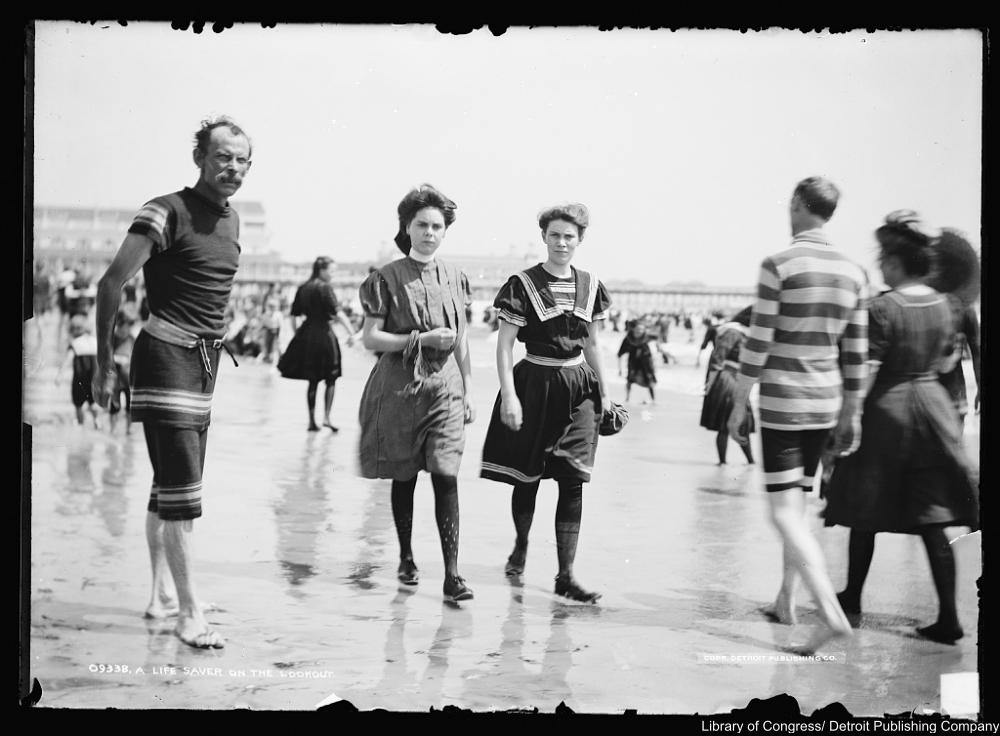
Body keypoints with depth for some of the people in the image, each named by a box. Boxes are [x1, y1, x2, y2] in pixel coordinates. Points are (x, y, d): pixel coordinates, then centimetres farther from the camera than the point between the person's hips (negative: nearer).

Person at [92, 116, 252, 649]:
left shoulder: (232, 220, 12)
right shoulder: (167, 213, -12)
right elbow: (111, 283, -15)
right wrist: (104, 363, -11)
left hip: (205, 360, 8)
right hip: (166, 355, -8)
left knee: (169, 486, 15)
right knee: (182, 490, -11)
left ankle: (162, 595, 25)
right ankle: (189, 615, -7)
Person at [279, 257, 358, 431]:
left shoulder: (303, 289, 9)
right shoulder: (325, 288, -10)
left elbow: (294, 314, 12)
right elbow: (338, 312, -18)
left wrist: (296, 332, 22)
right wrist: (351, 333, -19)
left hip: (306, 334, 6)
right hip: (324, 333, -6)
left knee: (312, 381, 11)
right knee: (330, 379, 4)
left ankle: (312, 421, 12)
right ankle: (326, 417, -4)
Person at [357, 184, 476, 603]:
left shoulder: (454, 279, 9)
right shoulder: (387, 278, -2)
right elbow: (370, 338, -5)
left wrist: (468, 390, 12)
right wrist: (422, 338, -15)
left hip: (445, 387, 2)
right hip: (399, 386, -2)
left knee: (446, 476, -9)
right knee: (403, 477, 8)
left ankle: (452, 574, -10)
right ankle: (406, 559, 27)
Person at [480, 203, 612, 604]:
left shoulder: (590, 285, 7)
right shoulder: (522, 285, -6)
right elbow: (504, 345, -7)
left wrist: (604, 391, 17)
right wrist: (508, 395, -15)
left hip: (578, 386, 3)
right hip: (534, 383, -3)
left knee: (572, 480, -5)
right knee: (528, 476, 7)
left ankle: (566, 575, -3)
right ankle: (521, 545, 36)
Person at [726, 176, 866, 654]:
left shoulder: (778, 266, -11)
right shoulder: (853, 273, 5)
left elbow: (757, 344, -12)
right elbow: (856, 354, 8)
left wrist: (739, 405, -3)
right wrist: (851, 414, 15)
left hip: (781, 403, -6)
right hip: (826, 403, 6)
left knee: (785, 512, -6)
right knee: (796, 502, 19)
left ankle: (832, 613, -18)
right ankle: (786, 601, 28)